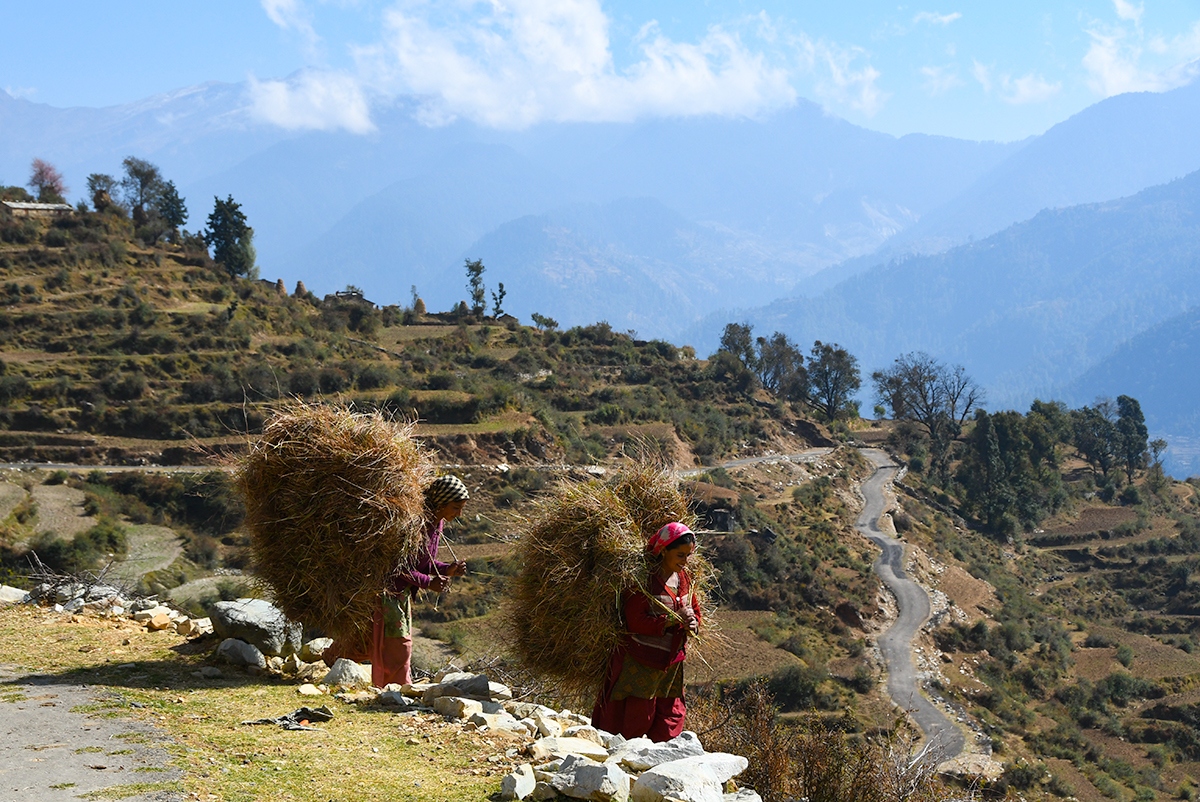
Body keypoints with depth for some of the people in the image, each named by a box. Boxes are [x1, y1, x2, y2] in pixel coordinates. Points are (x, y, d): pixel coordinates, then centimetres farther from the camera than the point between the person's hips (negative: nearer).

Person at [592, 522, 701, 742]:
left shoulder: (683, 578, 9)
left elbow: (694, 610, 22)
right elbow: (635, 622, -19)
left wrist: (693, 624, -2)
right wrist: (674, 620, -22)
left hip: (672, 664, 7)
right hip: (640, 664, -7)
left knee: (667, 730, 9)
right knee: (635, 723, -2)